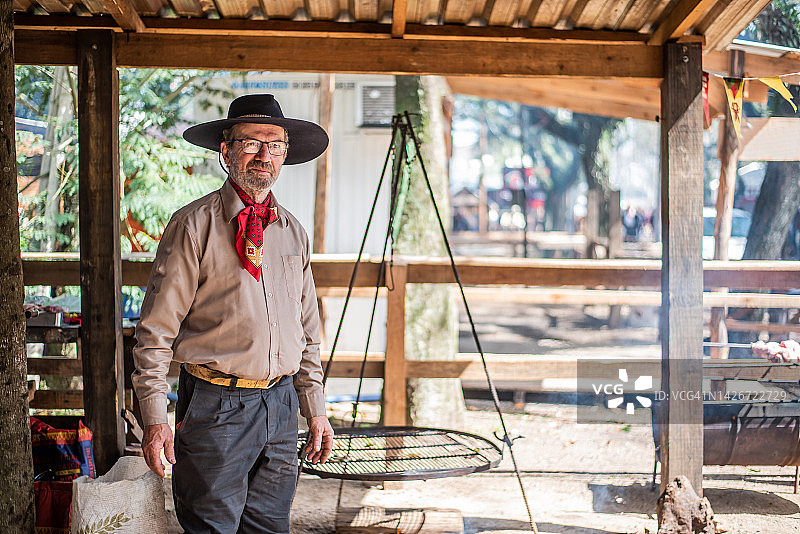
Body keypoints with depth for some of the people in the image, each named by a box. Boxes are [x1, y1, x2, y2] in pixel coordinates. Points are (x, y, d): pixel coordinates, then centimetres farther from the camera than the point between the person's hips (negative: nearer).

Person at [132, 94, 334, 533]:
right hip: (217, 408, -5)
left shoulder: (293, 232, 12)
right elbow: (156, 329, -7)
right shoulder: (194, 225, -6)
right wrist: (155, 419, -11)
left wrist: (315, 410, 14)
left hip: (281, 403, 5)